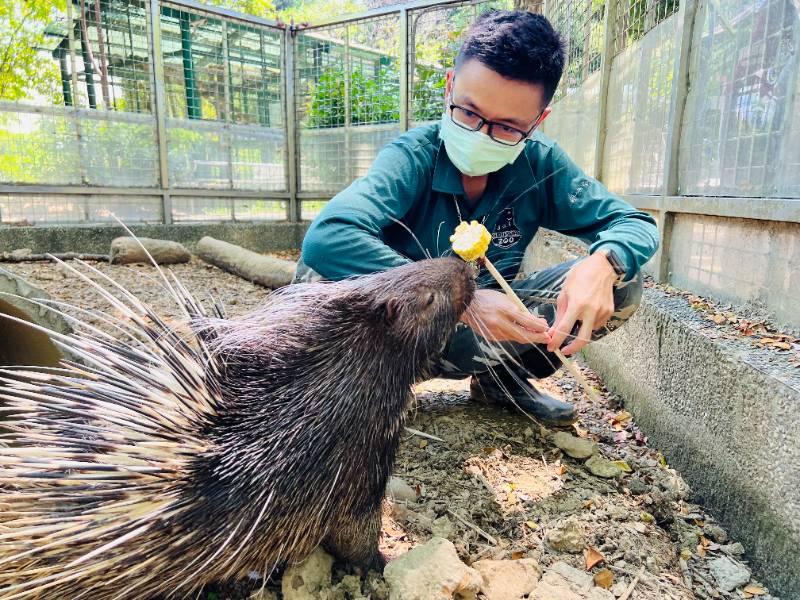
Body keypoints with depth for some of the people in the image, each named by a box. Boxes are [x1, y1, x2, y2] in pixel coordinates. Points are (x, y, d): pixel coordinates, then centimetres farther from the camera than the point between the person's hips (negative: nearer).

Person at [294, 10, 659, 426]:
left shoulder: (540, 164, -11)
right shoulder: (413, 157, -22)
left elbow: (635, 224, -7)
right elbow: (325, 238, -38)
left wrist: (603, 263, -32)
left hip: (487, 327, 4)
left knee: (620, 287, -13)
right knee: (320, 272, -33)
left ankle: (499, 376, 3)